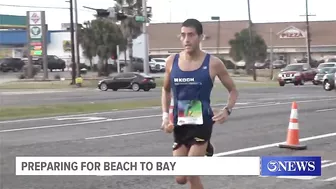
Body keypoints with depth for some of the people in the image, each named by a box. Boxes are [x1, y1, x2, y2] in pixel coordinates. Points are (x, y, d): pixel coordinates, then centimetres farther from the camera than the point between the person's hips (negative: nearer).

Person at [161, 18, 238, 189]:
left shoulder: (213, 63, -7)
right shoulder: (172, 61, 2)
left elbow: (233, 90, 5)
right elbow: (166, 90, 19)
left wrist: (227, 110, -14)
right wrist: (165, 115, 5)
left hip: (202, 123, -4)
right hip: (180, 124, 4)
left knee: (191, 175, -14)